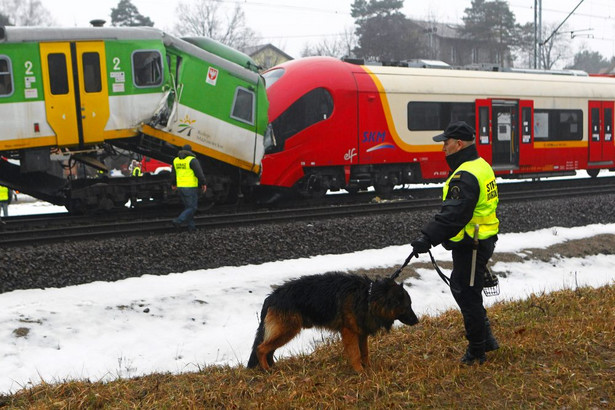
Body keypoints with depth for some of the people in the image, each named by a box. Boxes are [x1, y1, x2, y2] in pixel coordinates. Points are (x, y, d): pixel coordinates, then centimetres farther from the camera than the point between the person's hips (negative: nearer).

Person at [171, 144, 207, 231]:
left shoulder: (176, 160, 9)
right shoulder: (192, 160, -12)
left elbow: (173, 173, 18)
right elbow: (199, 173, -17)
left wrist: (173, 184, 32)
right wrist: (203, 184, -5)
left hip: (180, 187, 7)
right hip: (190, 188, -7)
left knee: (188, 207, 17)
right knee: (192, 208, -1)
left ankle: (191, 226, 17)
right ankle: (178, 221, -14)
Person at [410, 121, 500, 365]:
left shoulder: (465, 176, -23)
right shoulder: (482, 166, 11)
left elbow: (453, 215, -31)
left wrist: (428, 238, -34)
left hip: (470, 246, -10)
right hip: (483, 241, 11)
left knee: (467, 295, 1)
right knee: (460, 288, 21)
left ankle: (477, 351, 13)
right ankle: (486, 338, 30)